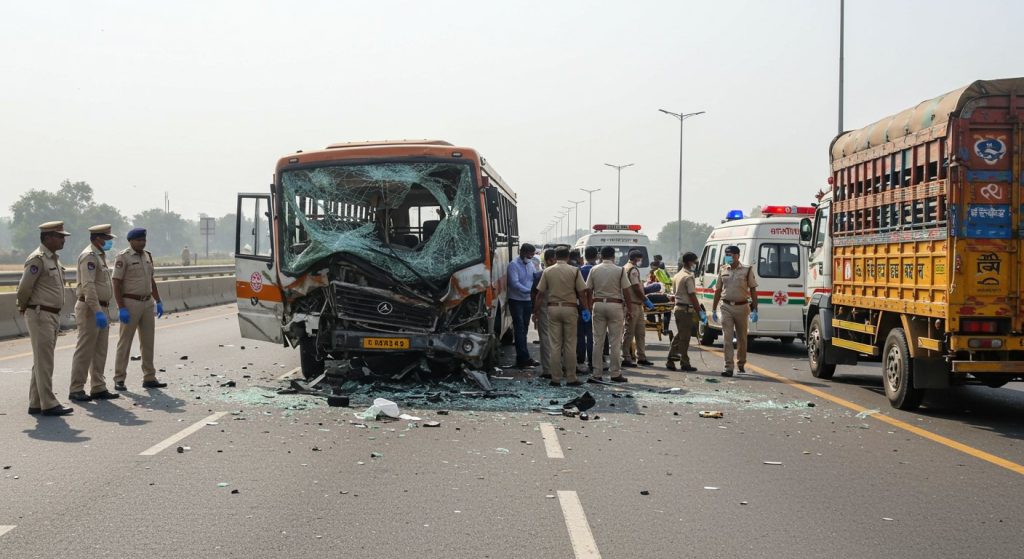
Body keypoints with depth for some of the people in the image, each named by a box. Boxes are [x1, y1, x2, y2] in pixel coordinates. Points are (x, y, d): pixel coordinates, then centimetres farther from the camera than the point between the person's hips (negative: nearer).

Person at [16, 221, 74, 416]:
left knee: (42, 361, 13)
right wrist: (24, 307, -3)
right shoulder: (37, 259, -15)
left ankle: (36, 403, 19)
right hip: (40, 315, -9)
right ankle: (49, 404, -5)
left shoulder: (54, 259, 14)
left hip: (53, 316, 9)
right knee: (44, 361, -7)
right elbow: (24, 288, -17)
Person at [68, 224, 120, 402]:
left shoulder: (100, 255, 17)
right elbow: (88, 286, -24)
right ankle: (76, 390, -1)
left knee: (100, 352, 12)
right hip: (90, 309, -10)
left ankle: (98, 388, 17)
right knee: (84, 351, -6)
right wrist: (97, 311, -29)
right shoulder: (89, 256, -15)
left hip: (101, 309, 10)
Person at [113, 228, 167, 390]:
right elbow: (116, 284, -13)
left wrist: (158, 301, 14)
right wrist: (121, 308, -18)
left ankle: (149, 378, 15)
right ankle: (119, 379, 5)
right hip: (130, 303, -7)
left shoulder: (147, 256, 12)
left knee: (148, 341, 9)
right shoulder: (123, 257, -10)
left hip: (148, 302, 7)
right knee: (125, 342, -1)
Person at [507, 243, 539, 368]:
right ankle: (524, 357, -13)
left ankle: (521, 358, 15)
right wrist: (529, 291, -28)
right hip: (516, 301, -7)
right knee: (520, 328, -9)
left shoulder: (531, 264, 10)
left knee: (524, 329, 10)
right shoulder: (514, 265, -11)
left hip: (528, 301, 7)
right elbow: (515, 283, -20)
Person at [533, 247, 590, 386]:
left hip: (553, 308, 1)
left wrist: (536, 310, 13)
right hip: (569, 308, -1)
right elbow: (581, 292, -5)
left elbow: (540, 292, 4)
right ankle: (571, 378, 5)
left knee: (554, 345, 4)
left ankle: (556, 379, 3)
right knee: (570, 344, 4)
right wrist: (586, 309, 2)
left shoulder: (547, 271, 2)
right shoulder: (574, 271, -2)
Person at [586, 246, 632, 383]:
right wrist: (628, 309, 3)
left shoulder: (594, 270, 4)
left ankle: (597, 373, 4)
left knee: (598, 341, 5)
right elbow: (626, 291, -4)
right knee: (615, 341, 2)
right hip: (615, 305, -2)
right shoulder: (620, 271, -3)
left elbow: (588, 290, 4)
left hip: (598, 304, 2)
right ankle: (615, 373, 3)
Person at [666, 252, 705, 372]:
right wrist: (700, 312, -15)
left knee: (679, 336, 15)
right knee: (684, 337, -3)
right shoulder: (688, 277, -16)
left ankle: (671, 361, 12)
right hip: (686, 309, -9)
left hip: (678, 307, 9)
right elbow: (692, 296, -19)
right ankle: (684, 364, 2)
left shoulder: (678, 275, 13)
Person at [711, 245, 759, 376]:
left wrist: (754, 310, -6)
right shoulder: (723, 270, 6)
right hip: (726, 307, 1)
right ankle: (729, 368, -8)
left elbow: (753, 291, -1)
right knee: (727, 338, -6)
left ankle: (741, 363, 31)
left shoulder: (747, 270, -2)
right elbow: (718, 290, 13)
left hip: (741, 307, -1)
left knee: (742, 338, 11)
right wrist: (714, 309, 11)